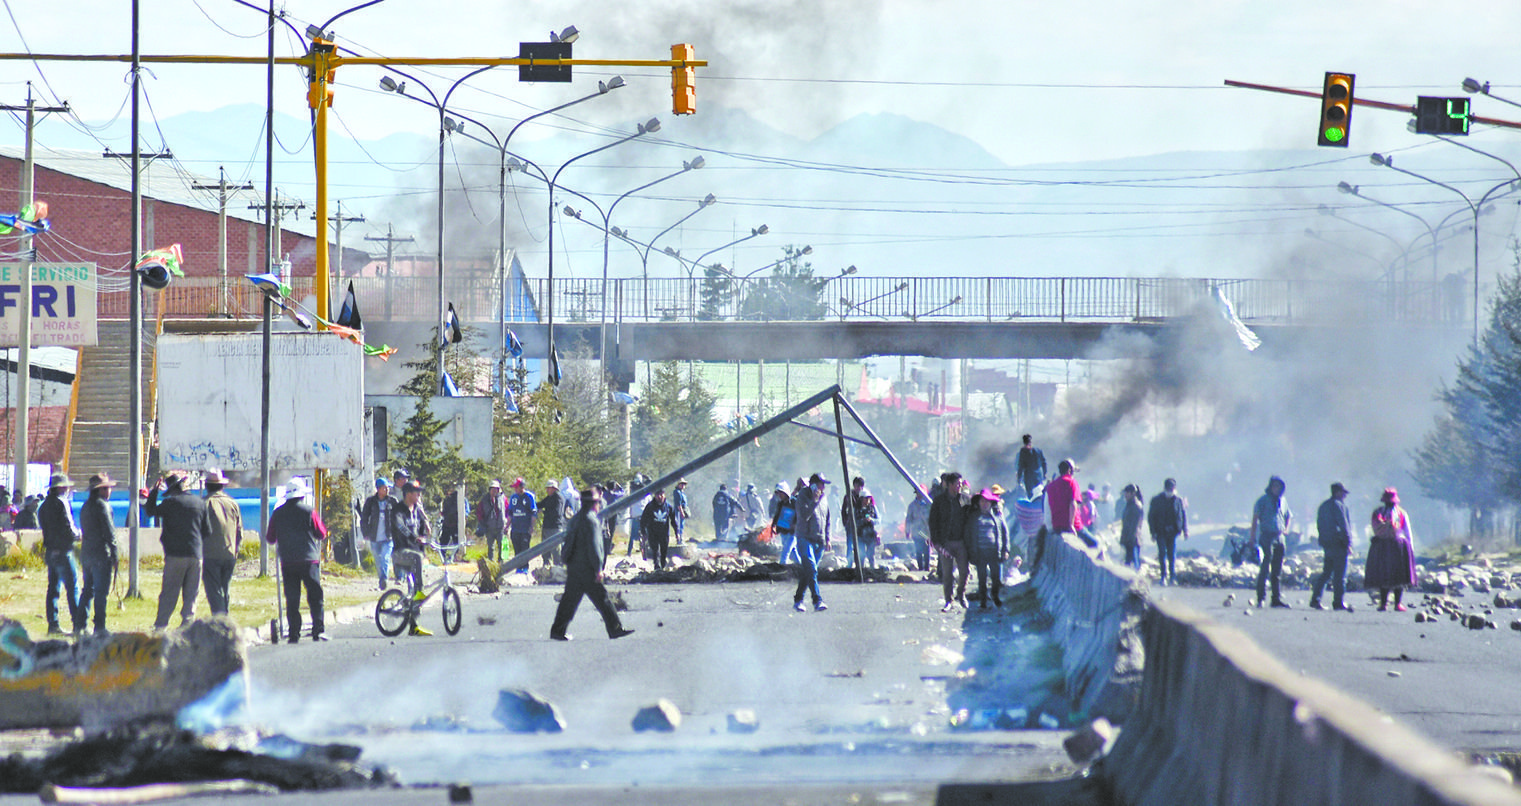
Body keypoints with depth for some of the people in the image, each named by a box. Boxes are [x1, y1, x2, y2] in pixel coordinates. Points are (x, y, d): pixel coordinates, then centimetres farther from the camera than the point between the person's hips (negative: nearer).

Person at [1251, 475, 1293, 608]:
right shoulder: (1263, 500, -3)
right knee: (1265, 568, -12)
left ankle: (1276, 599, 13)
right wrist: (1253, 537, -12)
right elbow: (1255, 518, -5)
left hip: (1279, 537, 6)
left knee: (1277, 570, 9)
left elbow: (1288, 516, 31)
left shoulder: (1282, 501, 14)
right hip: (1267, 536, -6)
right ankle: (1261, 598, -12)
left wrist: (1285, 529, 14)